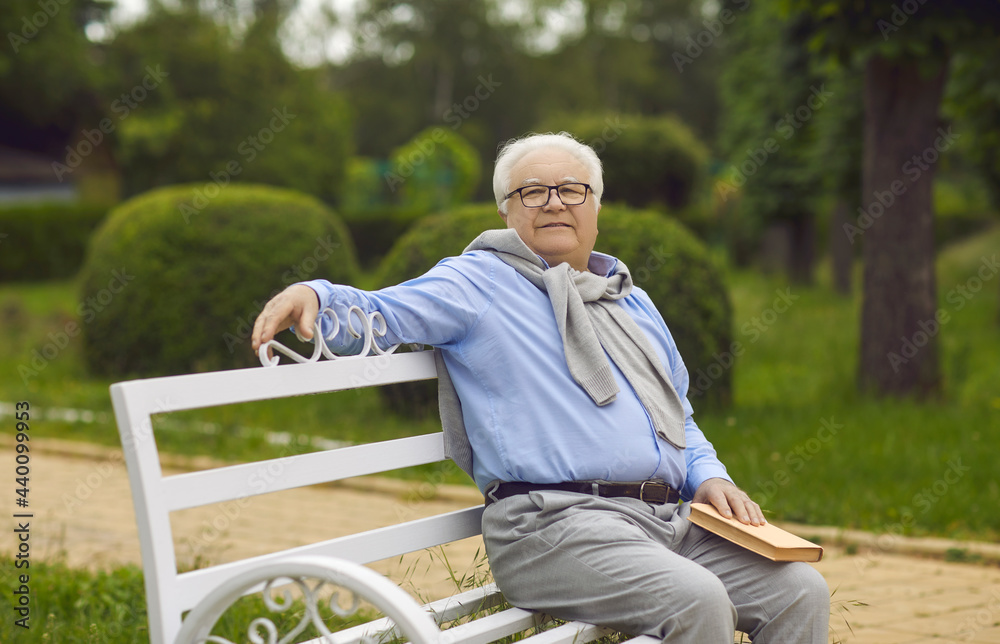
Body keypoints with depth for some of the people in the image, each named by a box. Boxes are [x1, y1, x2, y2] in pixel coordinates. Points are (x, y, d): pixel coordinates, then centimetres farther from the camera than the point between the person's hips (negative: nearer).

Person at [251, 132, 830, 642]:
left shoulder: (633, 302, 27)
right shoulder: (478, 282, 8)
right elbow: (379, 315, -4)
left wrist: (708, 477, 13)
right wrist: (316, 296, -25)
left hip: (666, 519, 7)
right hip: (553, 522, -7)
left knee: (801, 591, -9)